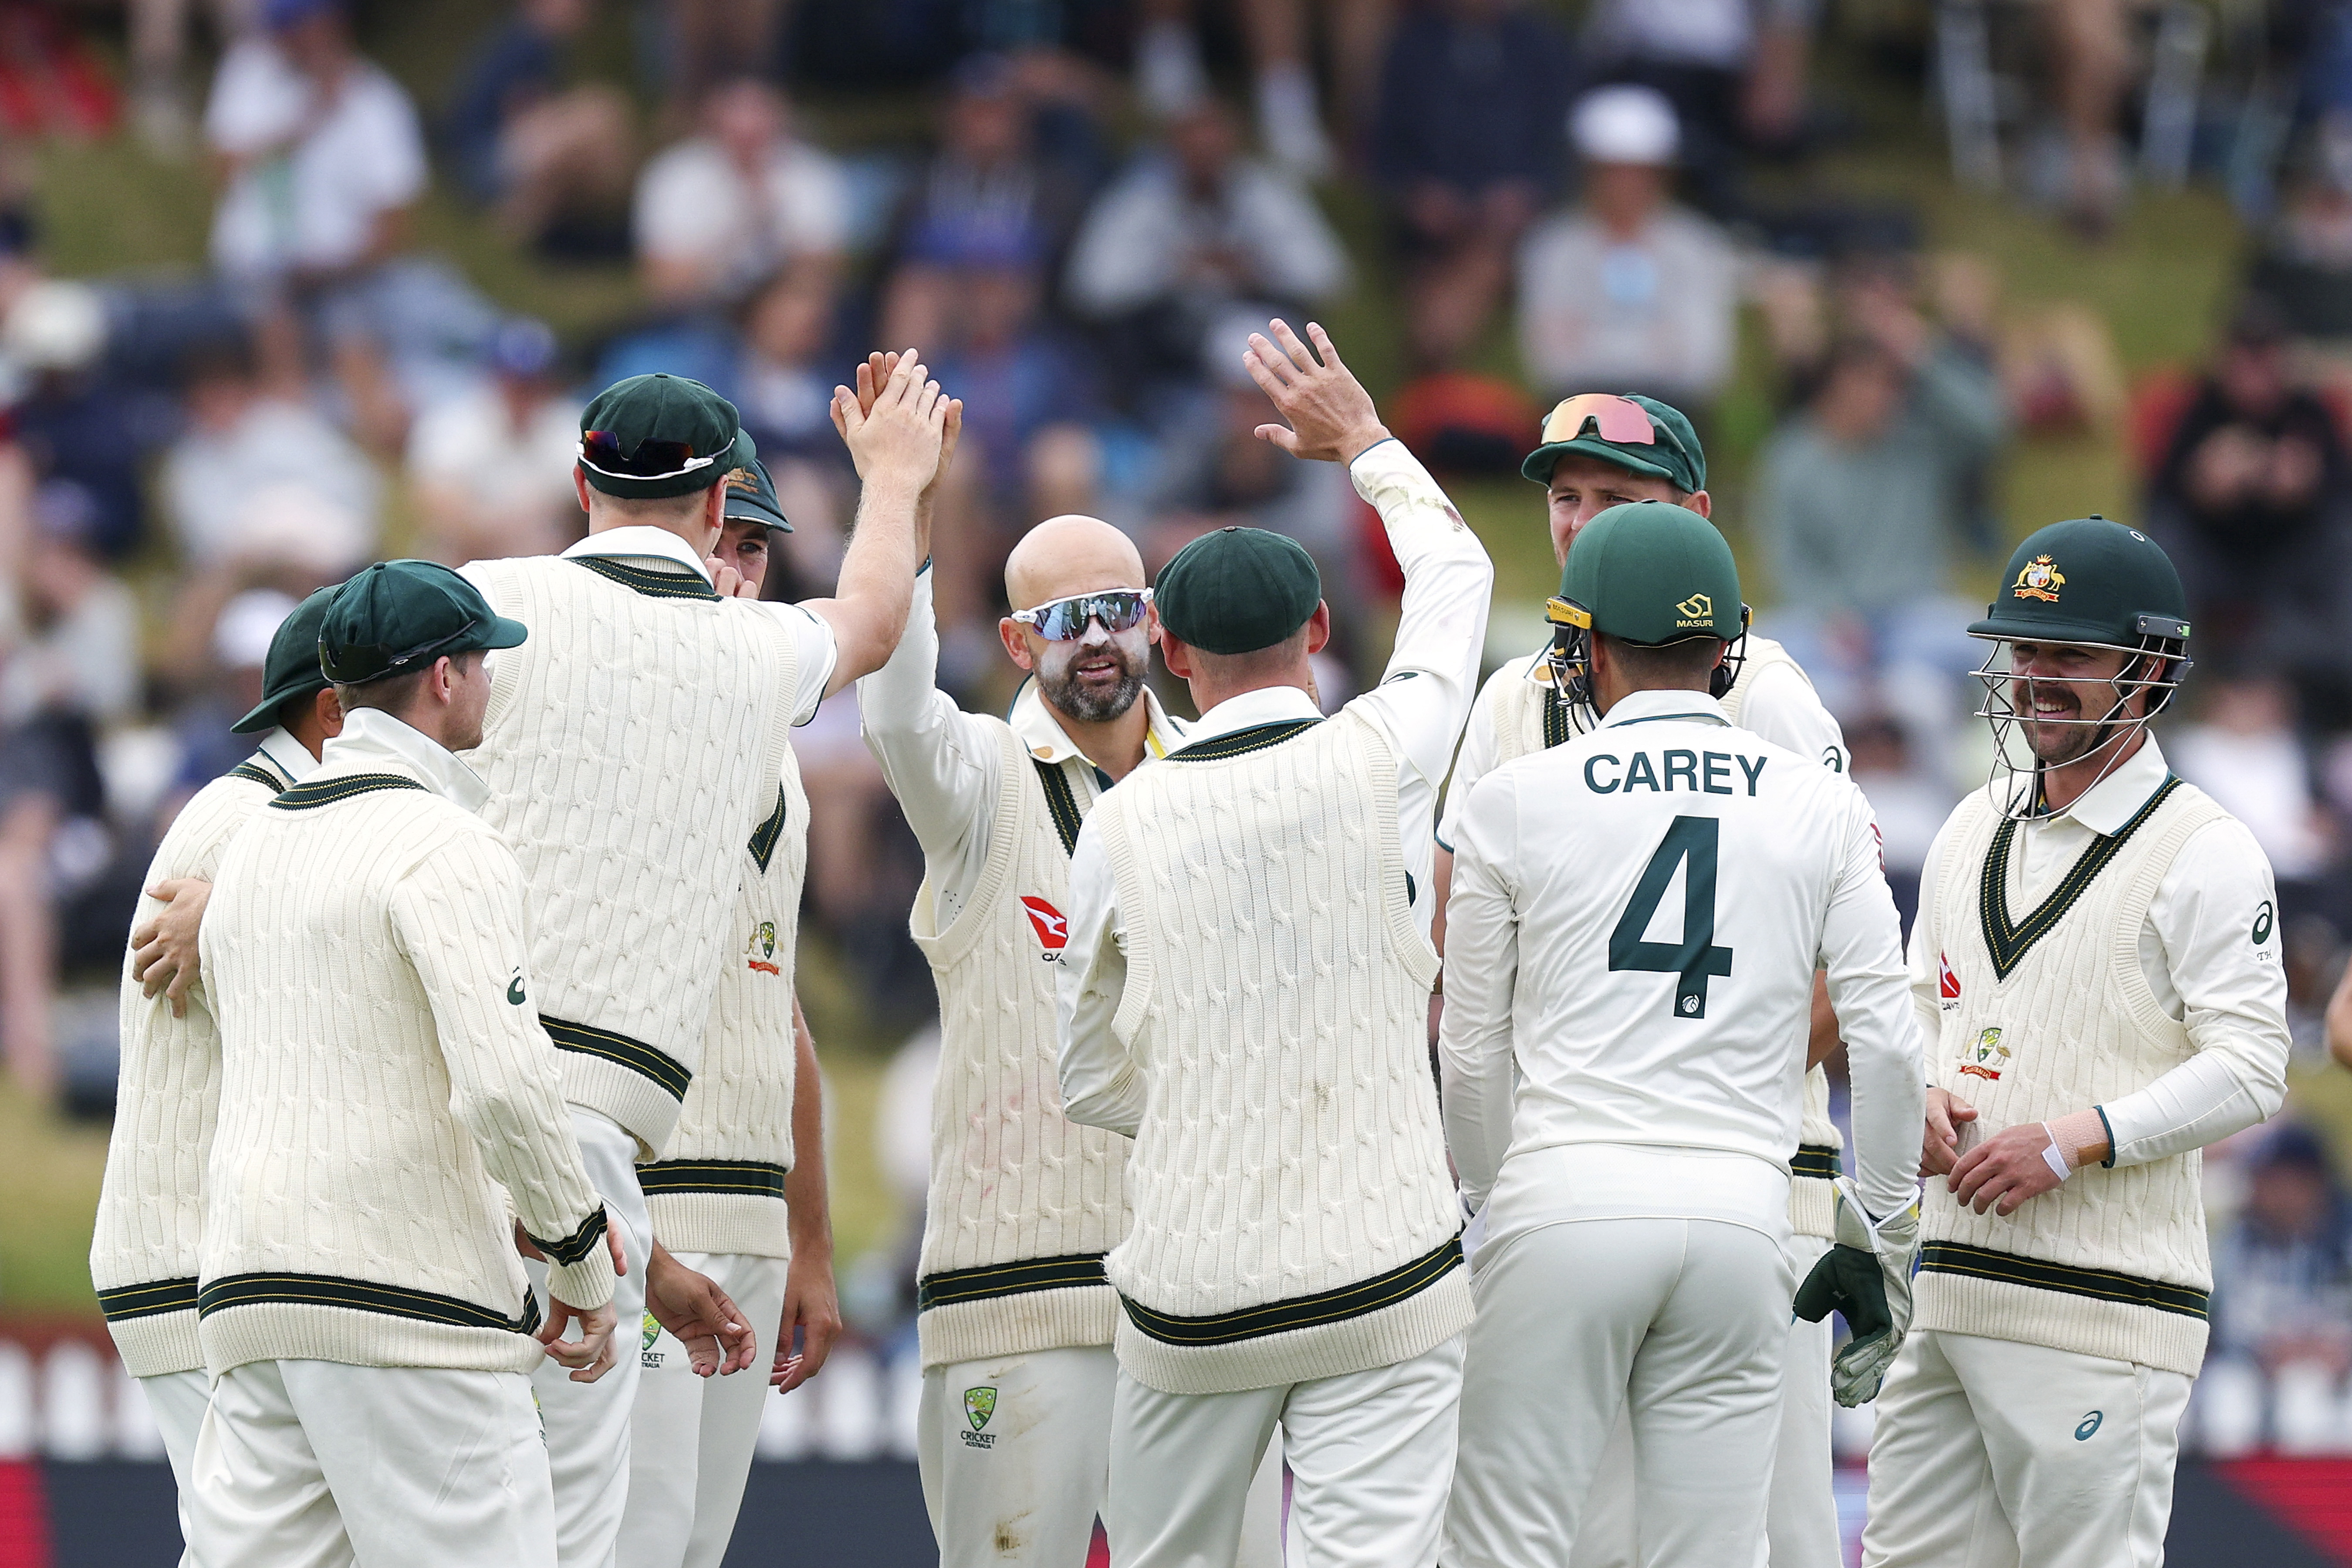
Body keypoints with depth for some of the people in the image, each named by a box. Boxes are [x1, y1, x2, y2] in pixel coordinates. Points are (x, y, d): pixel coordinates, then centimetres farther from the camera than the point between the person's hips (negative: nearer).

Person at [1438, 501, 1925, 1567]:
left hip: (1564, 1200, -2)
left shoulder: (1514, 803, 3)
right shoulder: (1821, 808, 6)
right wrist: (1884, 1231, 17)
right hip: (1741, 1215, 2)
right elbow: (1885, 1040, 5)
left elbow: (1473, 1055, 8)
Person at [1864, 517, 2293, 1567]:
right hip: (1948, 1286, 7)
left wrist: (2073, 1139, -19)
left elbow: (2249, 1071, -11)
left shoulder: (2202, 851, -5)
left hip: (2102, 1306, -7)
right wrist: (1925, 1095, 3)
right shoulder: (1974, 831, 18)